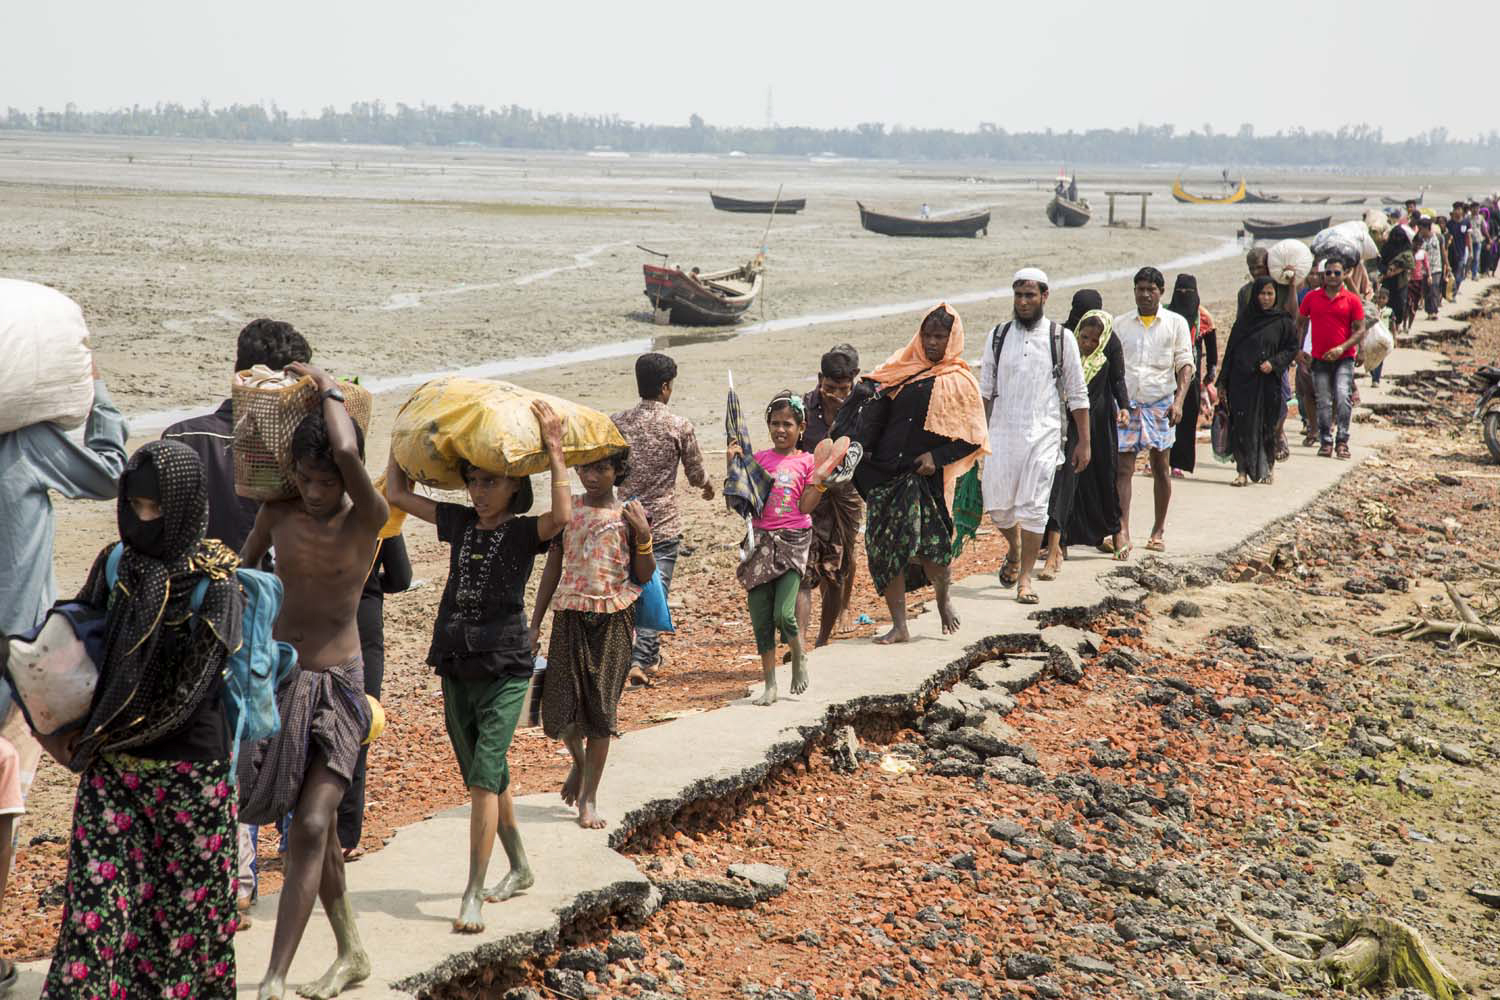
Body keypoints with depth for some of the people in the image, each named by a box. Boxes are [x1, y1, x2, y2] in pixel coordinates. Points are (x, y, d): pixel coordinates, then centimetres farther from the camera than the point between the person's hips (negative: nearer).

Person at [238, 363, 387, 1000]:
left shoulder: (367, 518, -15)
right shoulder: (277, 513, -2)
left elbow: (347, 453, -34)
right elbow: (242, 573, 14)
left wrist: (329, 390, -19)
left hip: (338, 684, -4)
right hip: (279, 678, 5)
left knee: (311, 826, -14)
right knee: (314, 826, 13)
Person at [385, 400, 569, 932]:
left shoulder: (524, 531, -6)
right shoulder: (461, 523, 9)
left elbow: (563, 515, -29)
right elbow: (397, 494, 15)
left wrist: (554, 451, -27)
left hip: (504, 669, -6)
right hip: (456, 666, 6)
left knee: (484, 778, -13)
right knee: (486, 777, 16)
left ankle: (474, 896, -13)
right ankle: (520, 868, 33)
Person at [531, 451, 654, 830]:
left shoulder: (629, 513, -1)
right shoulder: (568, 510, 3)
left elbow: (644, 575, 1)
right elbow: (553, 568, 9)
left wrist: (643, 536, -15)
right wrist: (535, 624, 8)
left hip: (613, 618, -2)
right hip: (570, 615, 2)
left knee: (601, 708, 0)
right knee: (559, 709, -1)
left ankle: (589, 796, 12)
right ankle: (579, 761, 32)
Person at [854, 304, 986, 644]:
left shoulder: (960, 383, 3)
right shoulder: (903, 370, 12)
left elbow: (973, 438, 1)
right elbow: (876, 413, 9)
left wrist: (938, 457, -11)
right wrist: (862, 450, -5)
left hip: (926, 478, -4)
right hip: (885, 475, 4)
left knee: (928, 543, -14)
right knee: (884, 546, -1)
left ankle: (943, 600, 17)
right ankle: (899, 626, 7)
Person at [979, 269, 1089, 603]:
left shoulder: (1061, 338, 2)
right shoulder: (998, 336, 8)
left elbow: (1077, 395, 5)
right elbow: (984, 390, 12)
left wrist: (1084, 442, 3)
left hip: (1043, 434, -2)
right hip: (1001, 433, 2)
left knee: (1033, 507, -7)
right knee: (997, 505, 2)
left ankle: (1025, 577, 3)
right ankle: (1014, 548, 33)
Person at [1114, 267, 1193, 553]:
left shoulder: (1176, 323, 2)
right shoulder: (1120, 324, 7)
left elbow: (1185, 365, -3)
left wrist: (1178, 401, -16)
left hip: (1160, 404, -1)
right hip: (1126, 403, 1)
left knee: (1161, 468, 7)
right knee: (1123, 469, -7)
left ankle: (1158, 531, 17)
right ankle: (1122, 532, -10)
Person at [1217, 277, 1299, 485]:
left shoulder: (1283, 322, 3)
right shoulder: (1245, 318, 7)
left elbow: (1292, 348, 6)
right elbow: (1230, 350, 7)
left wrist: (1274, 363, -12)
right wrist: (1223, 382, 3)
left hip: (1268, 382, -1)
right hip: (1242, 381, 1)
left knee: (1267, 426, 4)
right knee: (1242, 425, -5)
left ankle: (1266, 469, 18)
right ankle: (1242, 470, -2)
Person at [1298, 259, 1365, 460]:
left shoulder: (1352, 300, 0)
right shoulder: (1311, 298, 5)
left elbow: (1359, 330, -1)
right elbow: (1300, 324, 14)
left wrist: (1342, 348, -14)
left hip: (1343, 358, -2)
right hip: (1319, 358, 2)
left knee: (1342, 396, -18)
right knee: (1323, 402, 5)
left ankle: (1342, 440, -11)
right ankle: (1326, 441, 14)